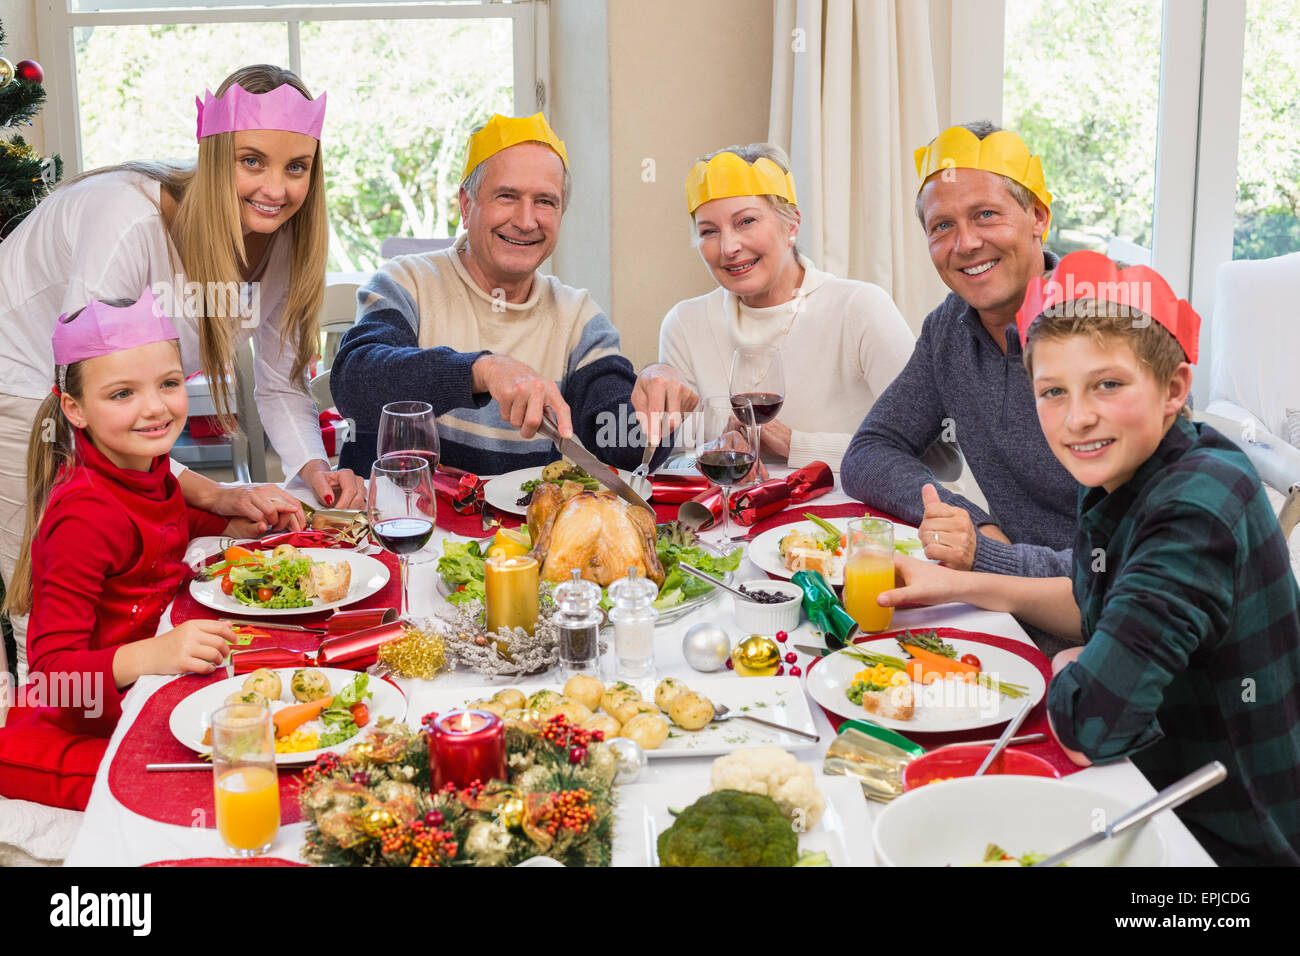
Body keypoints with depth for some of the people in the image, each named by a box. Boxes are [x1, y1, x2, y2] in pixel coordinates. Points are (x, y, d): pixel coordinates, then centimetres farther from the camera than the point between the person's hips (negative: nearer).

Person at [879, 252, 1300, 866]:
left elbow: (1088, 719, -34)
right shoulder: (1124, 474, -2)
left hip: (1231, 840, -7)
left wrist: (1065, 671, -12)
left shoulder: (1198, 509, -29)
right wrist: (962, 586, 8)